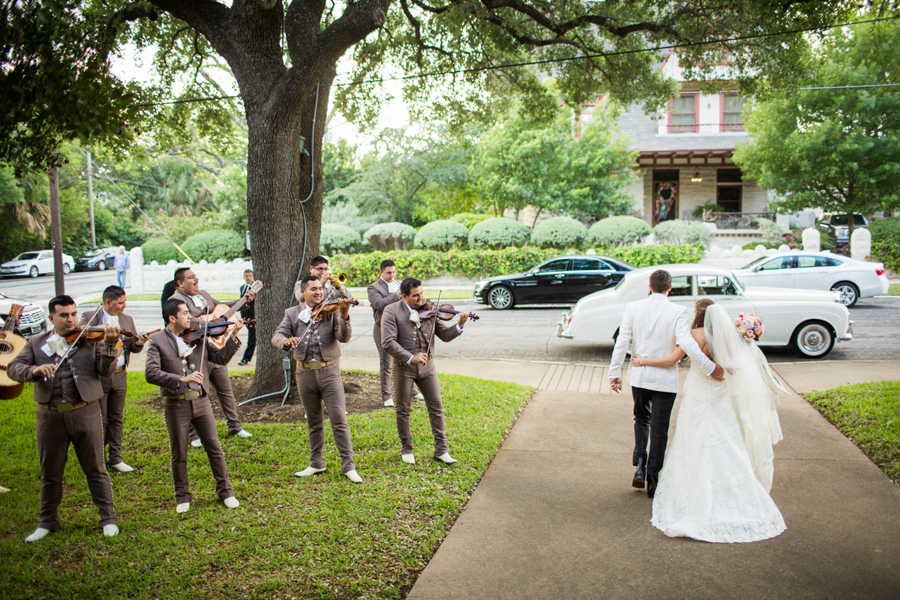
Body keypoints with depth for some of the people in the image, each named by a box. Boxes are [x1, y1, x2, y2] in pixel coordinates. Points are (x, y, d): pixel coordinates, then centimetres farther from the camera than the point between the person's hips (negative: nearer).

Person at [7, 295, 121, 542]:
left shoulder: (91, 339, 2)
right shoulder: (36, 343, 8)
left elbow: (106, 371, -9)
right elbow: (13, 368, -2)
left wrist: (109, 345, -26)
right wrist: (35, 369, -23)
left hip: (85, 413, -2)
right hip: (49, 415, 2)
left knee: (95, 469, 6)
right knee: (50, 473, 15)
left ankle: (109, 518, 17)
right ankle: (48, 521, 32)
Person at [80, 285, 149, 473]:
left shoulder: (127, 320, 8)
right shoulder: (89, 319, -6)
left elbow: (132, 347, 6)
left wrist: (138, 343, -17)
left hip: (120, 375, 4)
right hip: (98, 376, -4)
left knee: (117, 419, 12)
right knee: (100, 420, 5)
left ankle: (115, 458, 23)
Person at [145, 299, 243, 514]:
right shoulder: (157, 341, -6)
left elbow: (221, 357, 3)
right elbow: (151, 374, -18)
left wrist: (233, 336, -10)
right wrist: (182, 379, -28)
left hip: (200, 401, 3)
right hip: (176, 405, -2)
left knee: (215, 448, 7)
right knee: (178, 454, 10)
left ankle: (225, 490, 22)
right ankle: (183, 496, 28)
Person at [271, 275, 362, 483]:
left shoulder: (331, 311, -1)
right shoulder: (292, 313, 7)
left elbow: (344, 338, -13)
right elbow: (277, 336, -4)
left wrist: (344, 317, -31)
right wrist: (286, 341, -27)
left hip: (329, 372, -2)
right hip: (305, 372, 3)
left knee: (339, 420, -5)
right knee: (314, 422, 15)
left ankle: (348, 465, 2)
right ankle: (316, 463, 28)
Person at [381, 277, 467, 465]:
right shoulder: (392, 311, -9)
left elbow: (445, 335, 2)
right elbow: (388, 342, -19)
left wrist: (459, 326, -18)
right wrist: (410, 358, -28)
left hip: (426, 365, 3)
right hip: (403, 367, -3)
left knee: (437, 407, 4)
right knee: (403, 410, 9)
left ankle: (441, 450, 14)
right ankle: (406, 450, 26)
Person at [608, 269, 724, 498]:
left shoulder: (633, 308, -3)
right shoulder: (678, 311, -11)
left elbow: (621, 342, -4)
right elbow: (687, 343, -22)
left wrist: (615, 372, 1)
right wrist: (710, 367, -16)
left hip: (639, 376, 3)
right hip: (665, 378, -2)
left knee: (641, 419, 23)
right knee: (659, 428, 9)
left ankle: (640, 463, 7)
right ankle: (652, 477, 15)